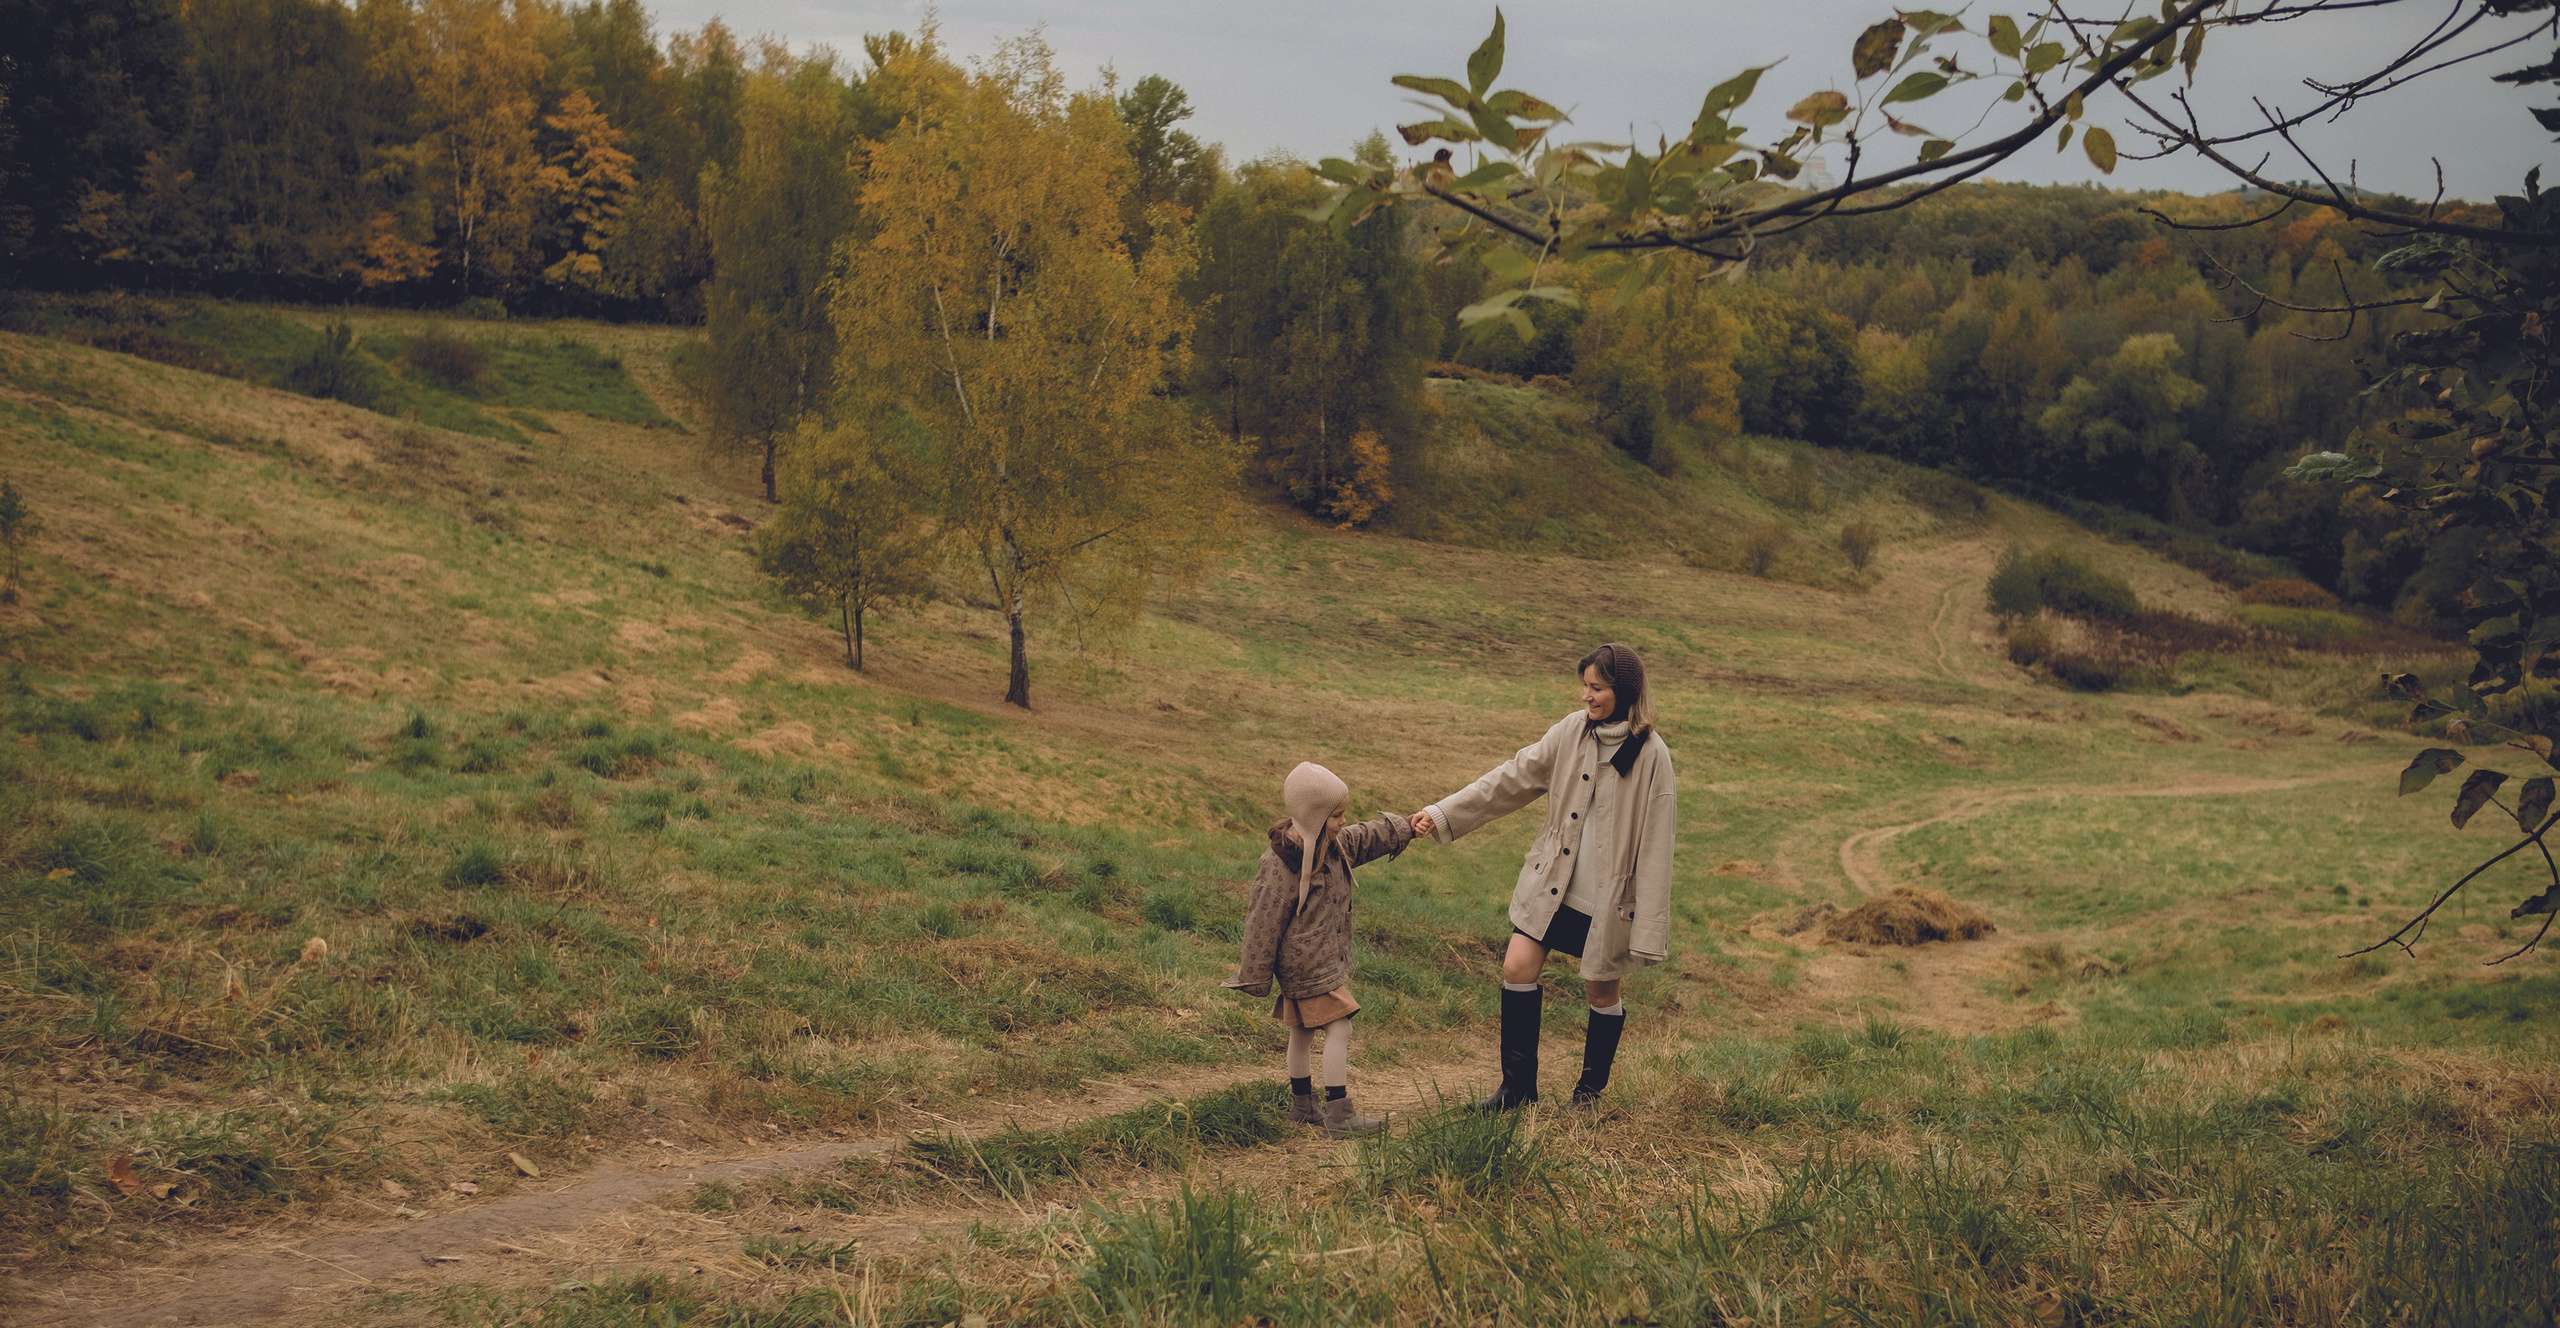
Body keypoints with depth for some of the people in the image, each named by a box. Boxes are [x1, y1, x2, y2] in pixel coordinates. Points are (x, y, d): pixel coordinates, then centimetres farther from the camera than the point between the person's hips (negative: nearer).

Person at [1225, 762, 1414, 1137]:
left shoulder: (1336, 843, 1)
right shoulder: (1281, 865, -24)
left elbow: (1368, 837, 22)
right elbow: (1263, 923, -18)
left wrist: (1405, 826, 8)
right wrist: (1255, 976, -12)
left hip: (1329, 958, 9)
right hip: (1307, 963, -9)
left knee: (1303, 1030, 19)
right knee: (1338, 1027, -11)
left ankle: (1302, 1106, 31)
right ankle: (1339, 1115, -8)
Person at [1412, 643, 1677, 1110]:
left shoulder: (1651, 757, -15)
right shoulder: (1572, 731, -2)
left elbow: (1656, 845, -13)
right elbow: (1513, 778, 1)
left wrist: (1649, 929, -13)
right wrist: (1443, 813, -6)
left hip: (1608, 898, -4)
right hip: (1551, 886, 4)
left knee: (1601, 991, 10)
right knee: (1517, 967, -4)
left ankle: (1590, 1089, 33)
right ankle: (1518, 1086, 11)